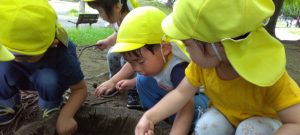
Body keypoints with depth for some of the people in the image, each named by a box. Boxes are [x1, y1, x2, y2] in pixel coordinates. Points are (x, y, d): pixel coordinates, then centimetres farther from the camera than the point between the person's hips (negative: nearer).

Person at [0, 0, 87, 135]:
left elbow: (80, 88, -28)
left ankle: (52, 108, -5)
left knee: (46, 78, -37)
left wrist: (65, 116, -42)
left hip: (49, 79, -2)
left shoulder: (61, 53, -36)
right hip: (21, 77, 3)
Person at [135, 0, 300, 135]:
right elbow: (181, 93, -16)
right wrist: (149, 117, -26)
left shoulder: (267, 73, -36)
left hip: (262, 121, -2)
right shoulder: (203, 61, -23)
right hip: (223, 115, 3)